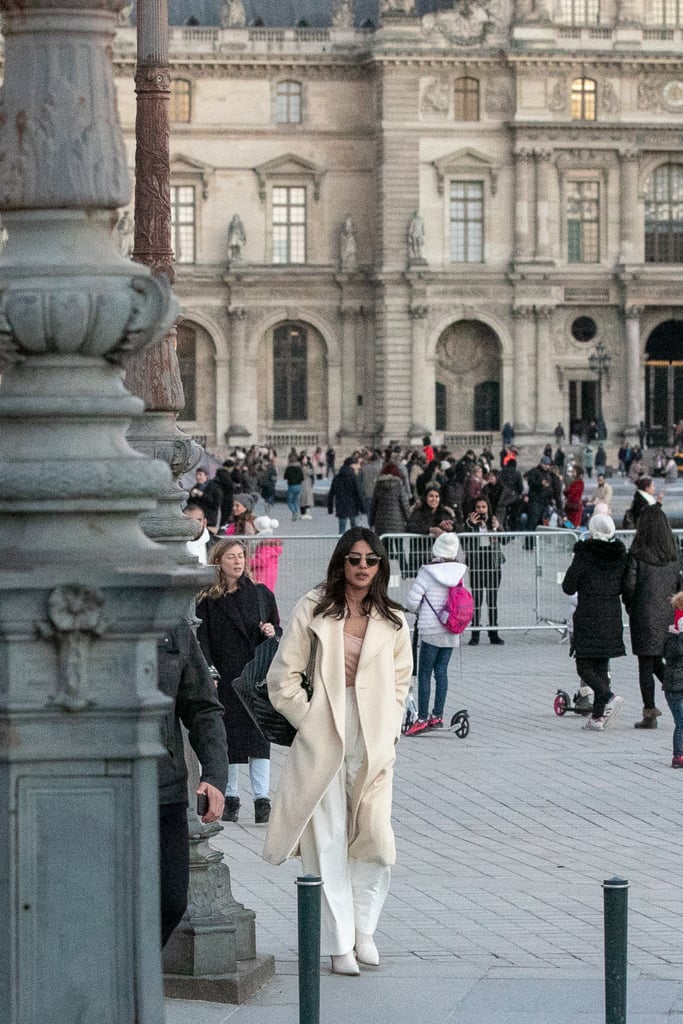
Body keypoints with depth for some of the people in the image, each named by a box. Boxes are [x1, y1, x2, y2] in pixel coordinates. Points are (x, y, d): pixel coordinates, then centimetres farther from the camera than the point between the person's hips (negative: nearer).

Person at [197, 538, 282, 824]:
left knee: (258, 734, -8)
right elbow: (202, 640, -2)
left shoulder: (261, 594, 11)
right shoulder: (208, 600, 4)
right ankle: (230, 798, 11)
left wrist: (272, 632, -6)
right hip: (224, 680, -1)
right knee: (228, 736, 2)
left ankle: (262, 800, -11)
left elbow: (278, 630, 17)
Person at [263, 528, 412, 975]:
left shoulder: (392, 620, 9)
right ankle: (339, 943, 6)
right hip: (323, 740, -2)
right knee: (328, 843, -1)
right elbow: (283, 678, 2)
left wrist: (388, 729, 7)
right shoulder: (314, 610, 1)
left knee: (375, 838, -6)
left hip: (373, 742, 2)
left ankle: (364, 929, 15)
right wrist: (310, 720, -3)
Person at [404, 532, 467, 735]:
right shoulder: (459, 572, 1)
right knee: (441, 670, 12)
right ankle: (437, 716, 13)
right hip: (451, 632, 5)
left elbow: (412, 601, -12)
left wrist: (417, 610, 10)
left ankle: (422, 718, 0)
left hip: (431, 630, -5)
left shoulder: (427, 573, -13)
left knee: (424, 673, 0)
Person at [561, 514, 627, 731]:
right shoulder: (620, 554, 4)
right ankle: (598, 717, 8)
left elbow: (568, 587, -6)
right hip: (612, 616, 5)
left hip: (588, 617, -5)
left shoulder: (584, 554, -10)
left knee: (584, 666, 0)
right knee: (602, 666, 11)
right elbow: (626, 586, 11)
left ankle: (608, 698, -25)